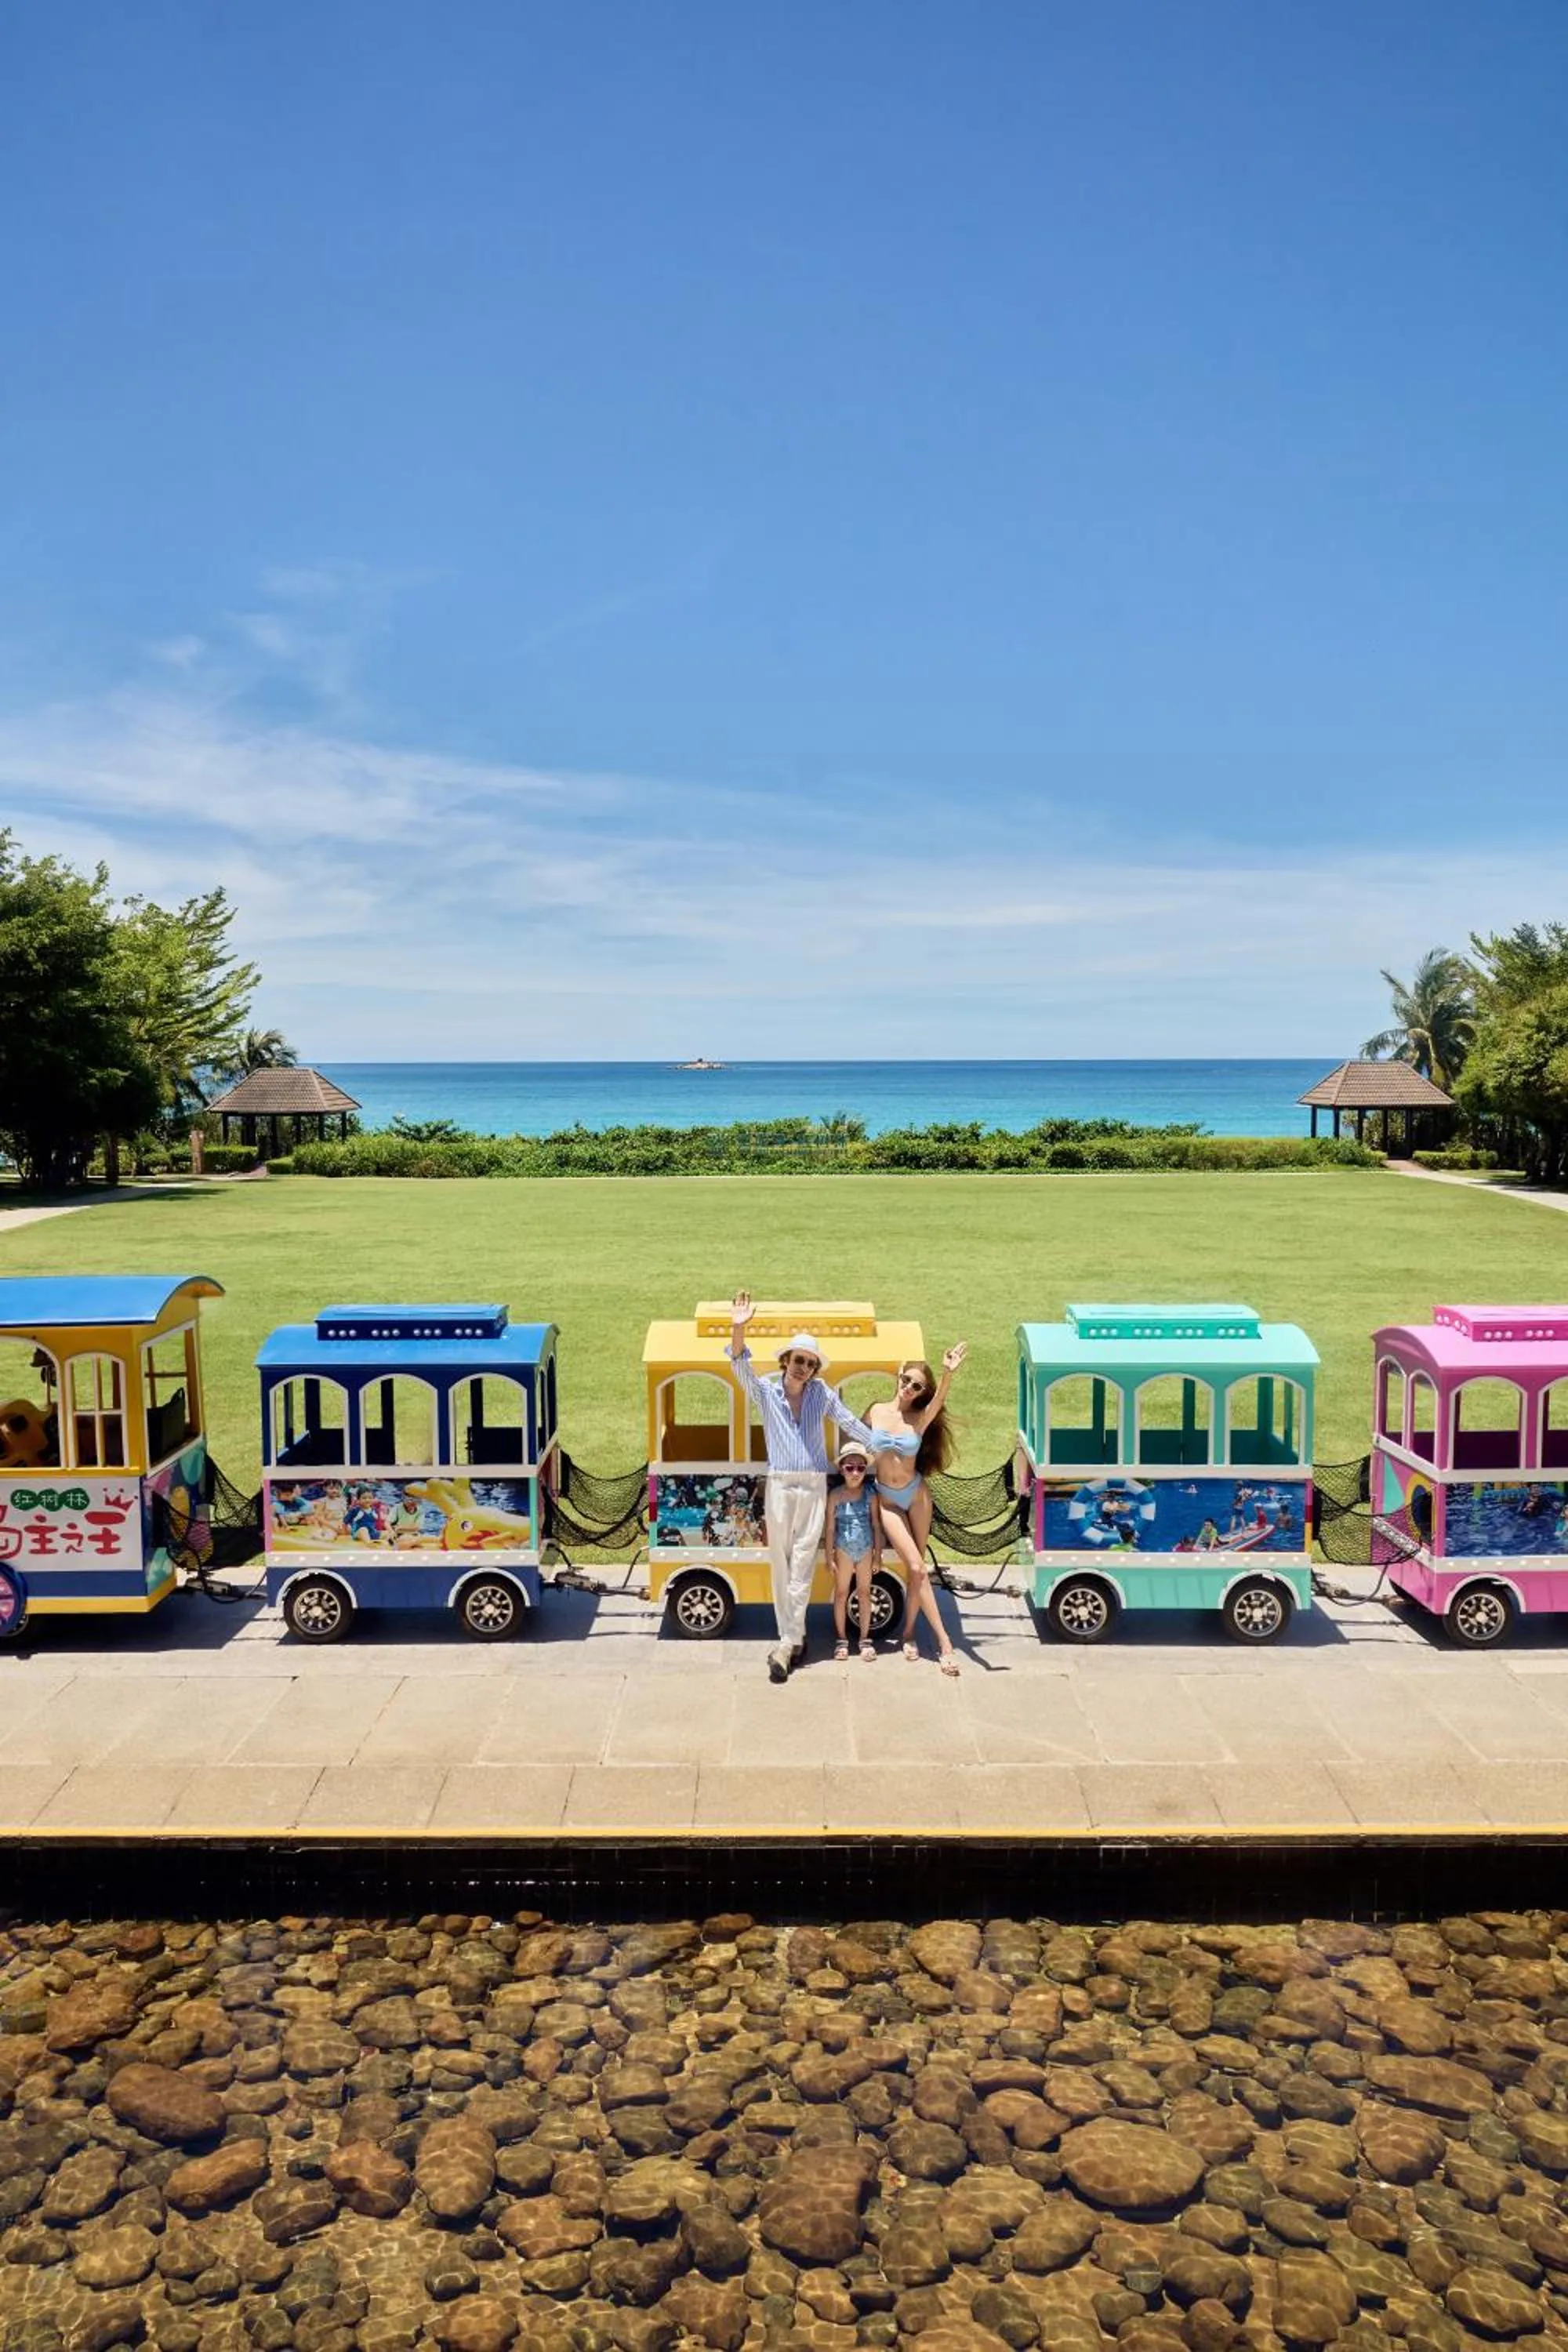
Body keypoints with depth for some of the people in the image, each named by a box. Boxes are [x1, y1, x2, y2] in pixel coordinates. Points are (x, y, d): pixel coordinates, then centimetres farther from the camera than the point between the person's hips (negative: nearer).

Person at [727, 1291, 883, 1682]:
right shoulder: (765, 1392, -1)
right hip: (779, 1485, 0)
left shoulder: (822, 1393, 3)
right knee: (780, 1562, 4)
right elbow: (741, 1367, -18)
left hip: (814, 1486, 0)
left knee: (802, 1562, -2)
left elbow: (850, 1423, 13)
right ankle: (794, 1638, 15)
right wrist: (738, 1329, -35)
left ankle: (787, 1644, 2)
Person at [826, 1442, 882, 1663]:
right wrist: (830, 1556, -5)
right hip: (844, 1551, -1)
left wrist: (878, 1553, 1)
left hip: (865, 1551, 1)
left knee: (864, 1593, 10)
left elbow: (876, 1526, 1)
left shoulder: (870, 1495, -6)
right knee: (841, 1594, 8)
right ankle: (842, 1639, 18)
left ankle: (865, 1638, 20)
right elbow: (831, 1528, -5)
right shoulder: (836, 1496, -9)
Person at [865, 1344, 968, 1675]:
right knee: (916, 1567, -8)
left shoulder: (921, 1419, -8)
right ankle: (943, 1641, -5)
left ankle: (909, 1632, 23)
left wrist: (947, 1374, -47)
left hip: (916, 1494, 0)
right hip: (888, 1500, 0)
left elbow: (939, 1400, -29)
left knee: (915, 1568, 4)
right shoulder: (877, 1411, -3)